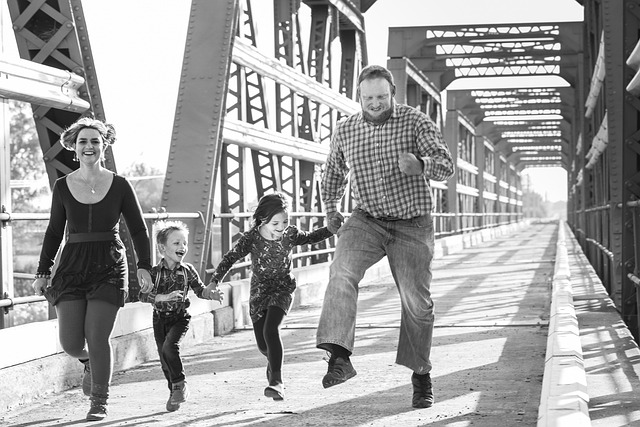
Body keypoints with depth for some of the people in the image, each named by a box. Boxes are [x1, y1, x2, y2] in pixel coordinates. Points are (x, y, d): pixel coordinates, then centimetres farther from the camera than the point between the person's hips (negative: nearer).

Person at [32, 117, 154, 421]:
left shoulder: (119, 185, 0)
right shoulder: (62, 186, 5)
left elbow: (138, 229, 6)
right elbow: (54, 232, 14)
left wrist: (144, 266, -5)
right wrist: (42, 272, 11)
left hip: (109, 267, -2)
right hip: (72, 266, 2)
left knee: (97, 337, -9)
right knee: (70, 342, -5)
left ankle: (99, 401, 9)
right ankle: (90, 362, 33)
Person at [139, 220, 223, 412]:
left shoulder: (188, 270, -2)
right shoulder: (154, 272, -8)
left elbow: (199, 289, 7)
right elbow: (143, 295, -14)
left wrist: (212, 294, -14)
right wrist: (164, 297, -28)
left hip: (180, 317, -1)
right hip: (160, 318, 1)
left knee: (169, 346, -24)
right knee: (164, 358, 7)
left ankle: (180, 385, -8)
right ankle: (175, 392, 25)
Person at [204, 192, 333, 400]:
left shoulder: (290, 234, -11)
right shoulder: (251, 238, -16)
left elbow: (311, 237, 9)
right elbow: (230, 258, -15)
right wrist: (214, 281, -24)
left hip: (282, 289, -1)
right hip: (259, 291, 1)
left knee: (271, 330, -25)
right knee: (262, 344, 6)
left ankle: (276, 381, -24)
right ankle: (274, 360, 43)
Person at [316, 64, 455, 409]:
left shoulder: (415, 122, -9)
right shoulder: (345, 130, 2)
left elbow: (447, 166, -20)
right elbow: (333, 174, 21)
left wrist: (420, 164, -40)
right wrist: (330, 210, 13)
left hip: (412, 225, -2)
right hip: (367, 220, 2)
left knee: (416, 301, 1)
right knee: (342, 271, -27)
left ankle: (421, 376, 19)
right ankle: (339, 357, -35)